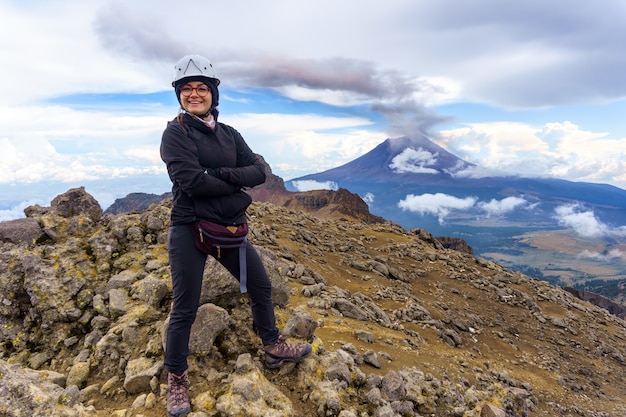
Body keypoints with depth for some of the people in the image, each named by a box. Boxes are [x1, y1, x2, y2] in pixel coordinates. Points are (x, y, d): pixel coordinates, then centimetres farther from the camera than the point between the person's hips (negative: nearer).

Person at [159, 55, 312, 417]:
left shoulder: (229, 134, 9)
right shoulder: (175, 133, -6)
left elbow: (259, 171, -4)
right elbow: (191, 180, -20)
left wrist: (222, 174, -19)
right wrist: (237, 186, -11)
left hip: (230, 228, 6)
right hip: (189, 229, -5)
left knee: (261, 286, 16)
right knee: (185, 309, 3)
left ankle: (273, 349, 38)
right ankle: (177, 379, 24)